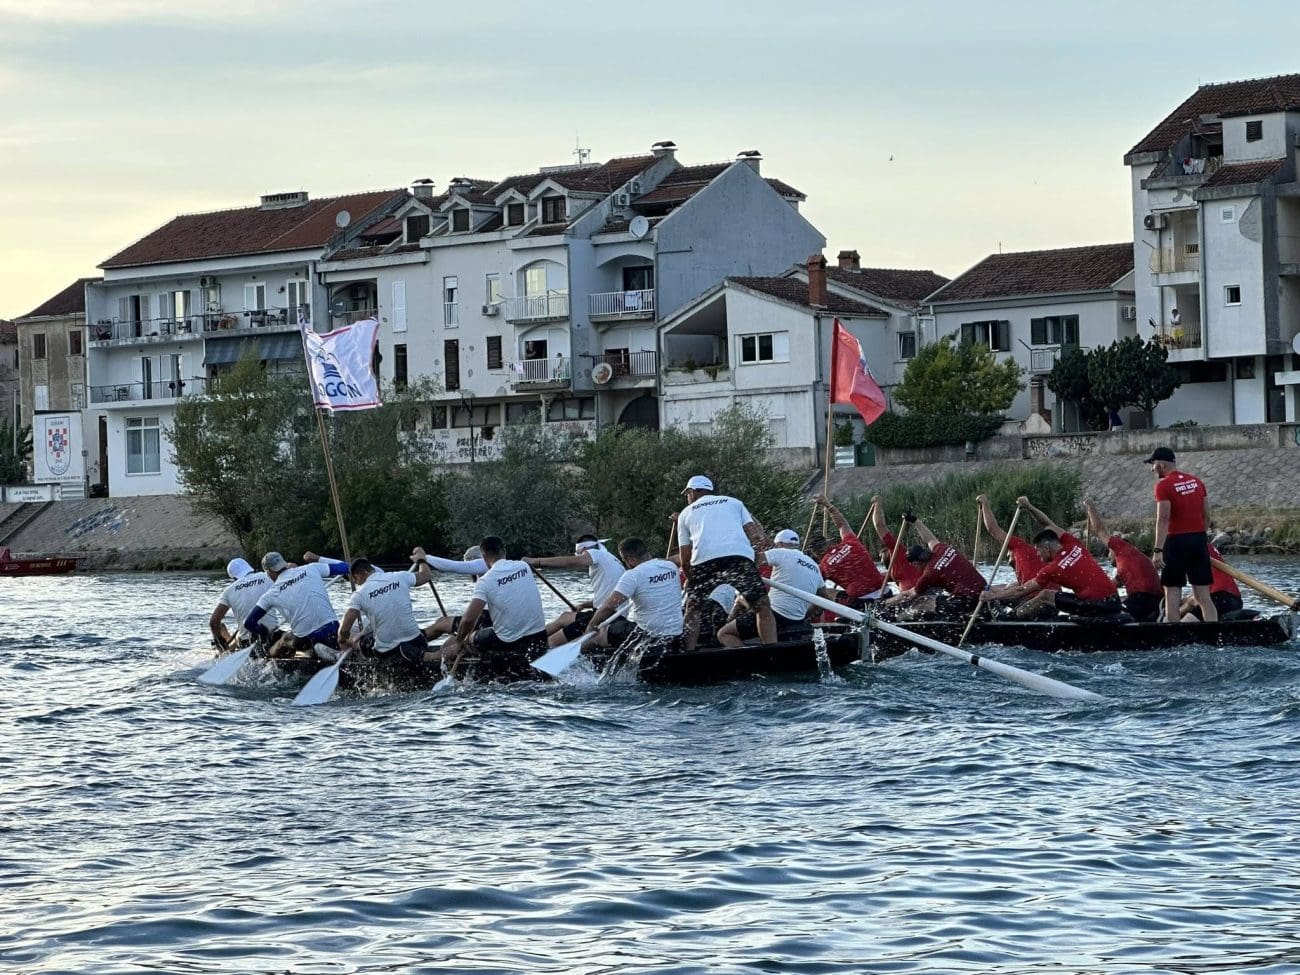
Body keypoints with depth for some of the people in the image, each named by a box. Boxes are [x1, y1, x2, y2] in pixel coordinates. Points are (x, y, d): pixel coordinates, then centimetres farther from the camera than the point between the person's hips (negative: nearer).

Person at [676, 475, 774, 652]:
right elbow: (754, 534, 14)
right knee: (763, 606, 9)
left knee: (692, 610, 19)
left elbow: (685, 559, 23)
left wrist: (689, 579, 36)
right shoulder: (734, 503, 30)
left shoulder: (686, 513, 28)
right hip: (740, 556, 0)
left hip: (704, 559, 0)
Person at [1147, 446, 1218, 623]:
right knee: (1203, 596, 7)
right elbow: (1207, 516, 12)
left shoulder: (1164, 485, -9)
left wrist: (1158, 550, -20)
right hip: (1200, 541, 6)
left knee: (1172, 594, 0)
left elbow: (1163, 519, -17)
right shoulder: (1197, 482, 11)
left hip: (1177, 541, -6)